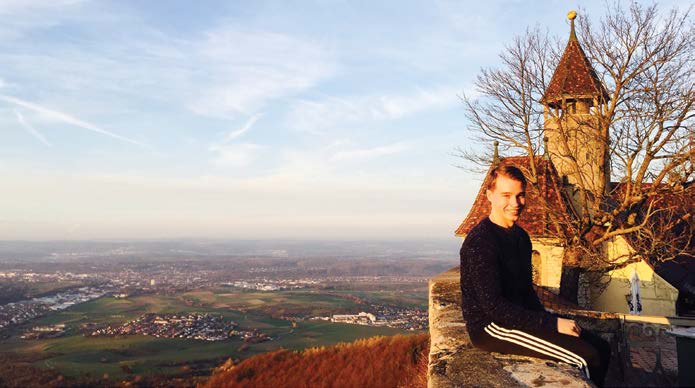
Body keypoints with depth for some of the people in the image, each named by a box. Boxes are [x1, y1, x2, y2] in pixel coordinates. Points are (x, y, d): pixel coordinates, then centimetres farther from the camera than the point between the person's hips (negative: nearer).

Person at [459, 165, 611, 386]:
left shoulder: (520, 236, 9)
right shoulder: (480, 242, -20)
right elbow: (493, 305, -23)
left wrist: (549, 320, 1)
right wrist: (551, 324, -20)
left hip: (519, 317, 9)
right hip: (490, 328, -9)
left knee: (601, 349, 5)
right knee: (587, 357, -16)